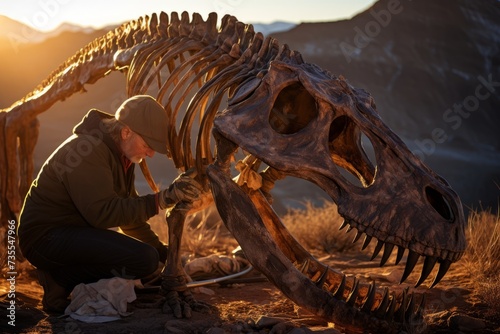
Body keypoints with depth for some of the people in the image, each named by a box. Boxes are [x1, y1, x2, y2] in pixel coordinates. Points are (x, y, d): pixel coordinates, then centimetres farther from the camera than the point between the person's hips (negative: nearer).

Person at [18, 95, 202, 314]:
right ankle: (61, 282, -10)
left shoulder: (121, 151, 9)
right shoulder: (89, 150, -22)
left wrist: (163, 252, 16)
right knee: (144, 260, -25)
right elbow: (102, 212, -32)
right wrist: (162, 199, -37)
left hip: (75, 230, 10)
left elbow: (128, 209, 19)